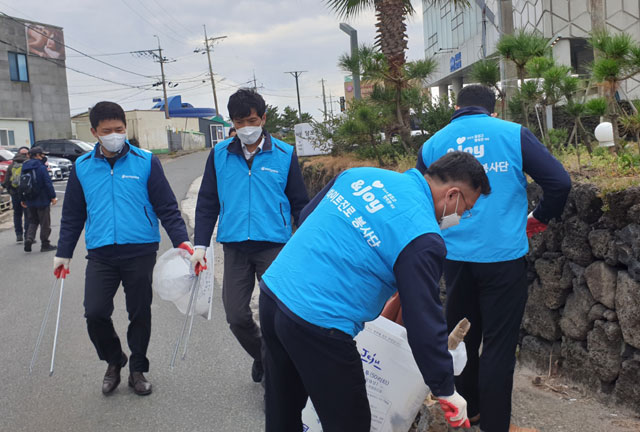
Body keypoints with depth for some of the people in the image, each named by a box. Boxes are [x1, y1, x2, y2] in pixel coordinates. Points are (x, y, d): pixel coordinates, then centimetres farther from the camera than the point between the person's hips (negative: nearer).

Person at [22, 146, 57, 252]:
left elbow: (21, 184, 12)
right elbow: (48, 183, -16)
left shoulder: (24, 168, 9)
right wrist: (53, 196, -11)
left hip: (30, 201, 6)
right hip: (42, 200, -6)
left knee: (33, 222, 17)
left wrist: (23, 199, 19)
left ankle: (29, 239, -3)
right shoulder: (41, 167, -12)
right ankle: (45, 244, 8)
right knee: (45, 223, 4)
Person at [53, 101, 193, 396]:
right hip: (100, 255, 2)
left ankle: (137, 369, 29)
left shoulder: (146, 162, -1)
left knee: (140, 314, 8)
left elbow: (167, 207, -1)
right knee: (95, 313, -7)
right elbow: (72, 215, 14)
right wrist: (63, 253, 13)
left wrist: (180, 240, -12)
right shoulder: (82, 167, 6)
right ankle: (113, 361, 22)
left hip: (141, 252, -1)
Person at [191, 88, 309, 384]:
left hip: (274, 246, -2)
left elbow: (300, 204, 5)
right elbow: (207, 202, 10)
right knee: (236, 315, 3)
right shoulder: (219, 154, 6)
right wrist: (200, 245, 3)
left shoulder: (284, 154, 1)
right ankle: (261, 356, 32)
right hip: (235, 247, 2)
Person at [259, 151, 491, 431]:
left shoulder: (361, 175, 8)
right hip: (316, 325, -8)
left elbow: (306, 216, 19)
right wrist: (446, 391, 3)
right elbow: (424, 322, -10)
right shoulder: (423, 239, -13)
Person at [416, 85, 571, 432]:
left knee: (462, 337, 18)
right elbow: (559, 181, -8)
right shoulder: (513, 134, -1)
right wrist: (540, 218, 9)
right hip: (504, 256, -3)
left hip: (455, 258, 4)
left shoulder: (432, 145, 7)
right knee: (499, 343, 5)